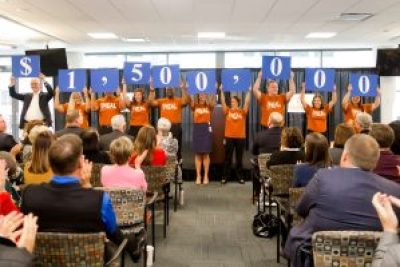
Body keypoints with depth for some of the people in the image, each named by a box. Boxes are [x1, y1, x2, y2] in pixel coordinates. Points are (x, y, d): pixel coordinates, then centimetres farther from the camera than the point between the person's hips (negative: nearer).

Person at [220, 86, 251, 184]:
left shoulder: (242, 111, 5)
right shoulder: (227, 111, 5)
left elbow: (247, 102, -3)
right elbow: (223, 102, -2)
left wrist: (249, 91, -6)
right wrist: (222, 91, -8)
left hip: (240, 137, 0)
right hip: (229, 137, 0)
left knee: (239, 159, 9)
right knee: (227, 158, 6)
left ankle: (240, 177, 16)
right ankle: (225, 177, 11)